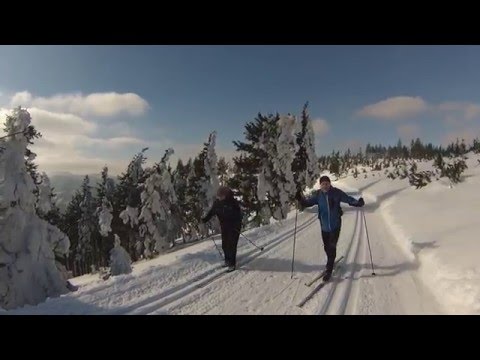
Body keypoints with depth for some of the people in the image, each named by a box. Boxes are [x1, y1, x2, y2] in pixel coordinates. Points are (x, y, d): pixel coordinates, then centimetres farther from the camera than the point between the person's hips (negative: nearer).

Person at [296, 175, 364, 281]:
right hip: (324, 226, 3)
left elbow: (348, 199, -8)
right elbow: (308, 202, -1)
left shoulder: (337, 193, -10)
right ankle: (331, 263, 42)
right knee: (327, 247, 14)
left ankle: (329, 270, 4)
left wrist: (358, 203, -25)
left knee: (332, 247, -6)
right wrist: (300, 199, -19)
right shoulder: (318, 195, -4)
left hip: (335, 226, -3)